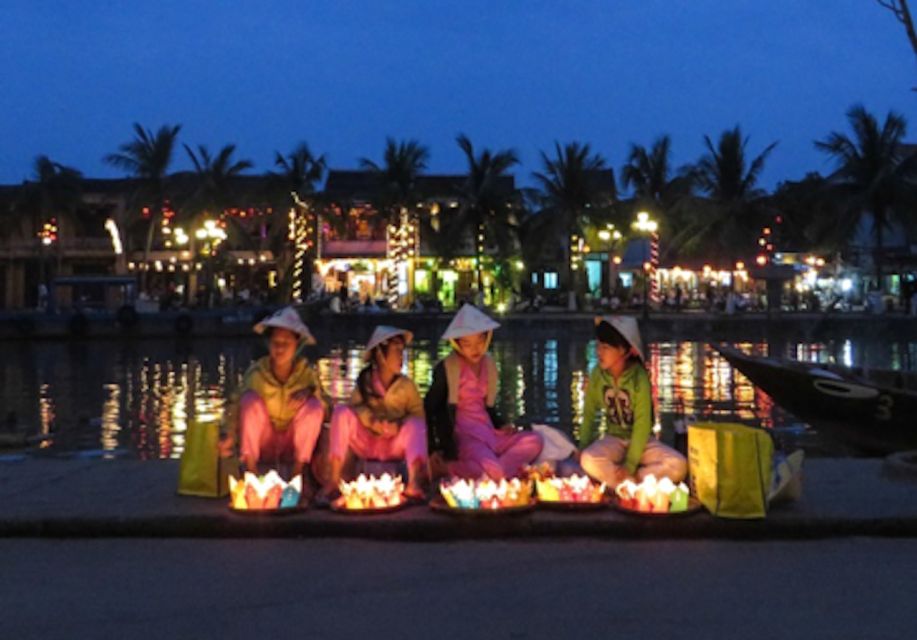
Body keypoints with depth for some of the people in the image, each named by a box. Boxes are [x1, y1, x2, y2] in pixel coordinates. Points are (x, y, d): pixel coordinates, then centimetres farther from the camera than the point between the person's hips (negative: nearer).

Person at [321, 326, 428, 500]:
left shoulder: (407, 385, 1)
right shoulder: (365, 381, 1)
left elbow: (418, 415, -6)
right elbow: (355, 407, -10)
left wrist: (399, 424, -26)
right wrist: (371, 420, -29)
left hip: (395, 447, 0)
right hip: (366, 443, 0)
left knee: (415, 424, -28)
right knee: (341, 411, -23)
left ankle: (415, 483, -47)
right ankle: (333, 480, -30)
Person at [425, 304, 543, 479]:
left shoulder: (488, 365, 12)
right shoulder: (446, 368, -7)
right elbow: (429, 409, -4)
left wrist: (501, 425, 4)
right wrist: (434, 450, -10)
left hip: (488, 432, 8)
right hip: (463, 436, -8)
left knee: (534, 441, -14)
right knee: (497, 472, -31)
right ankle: (443, 468, -14)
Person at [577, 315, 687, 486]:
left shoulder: (639, 378, -19)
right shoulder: (597, 375, -9)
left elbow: (642, 424, -19)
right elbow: (589, 414, 2)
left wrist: (630, 465, -23)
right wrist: (583, 449, -6)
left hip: (640, 440, -1)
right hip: (614, 439, 1)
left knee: (678, 466, -29)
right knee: (589, 461, -33)